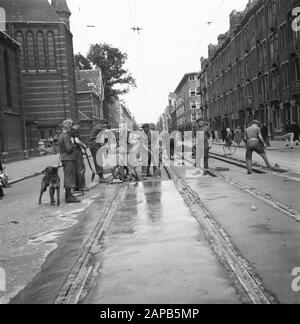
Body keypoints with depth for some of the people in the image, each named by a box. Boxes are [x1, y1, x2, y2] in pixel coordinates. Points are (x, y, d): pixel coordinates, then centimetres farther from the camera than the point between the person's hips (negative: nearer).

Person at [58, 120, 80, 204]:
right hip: (69, 159, -10)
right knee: (69, 177, -8)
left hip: (64, 158, 10)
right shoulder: (66, 136, -16)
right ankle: (69, 197, -6)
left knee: (67, 177, 14)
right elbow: (68, 149, -22)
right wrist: (73, 143, -7)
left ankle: (68, 195, 20)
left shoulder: (61, 136, 15)